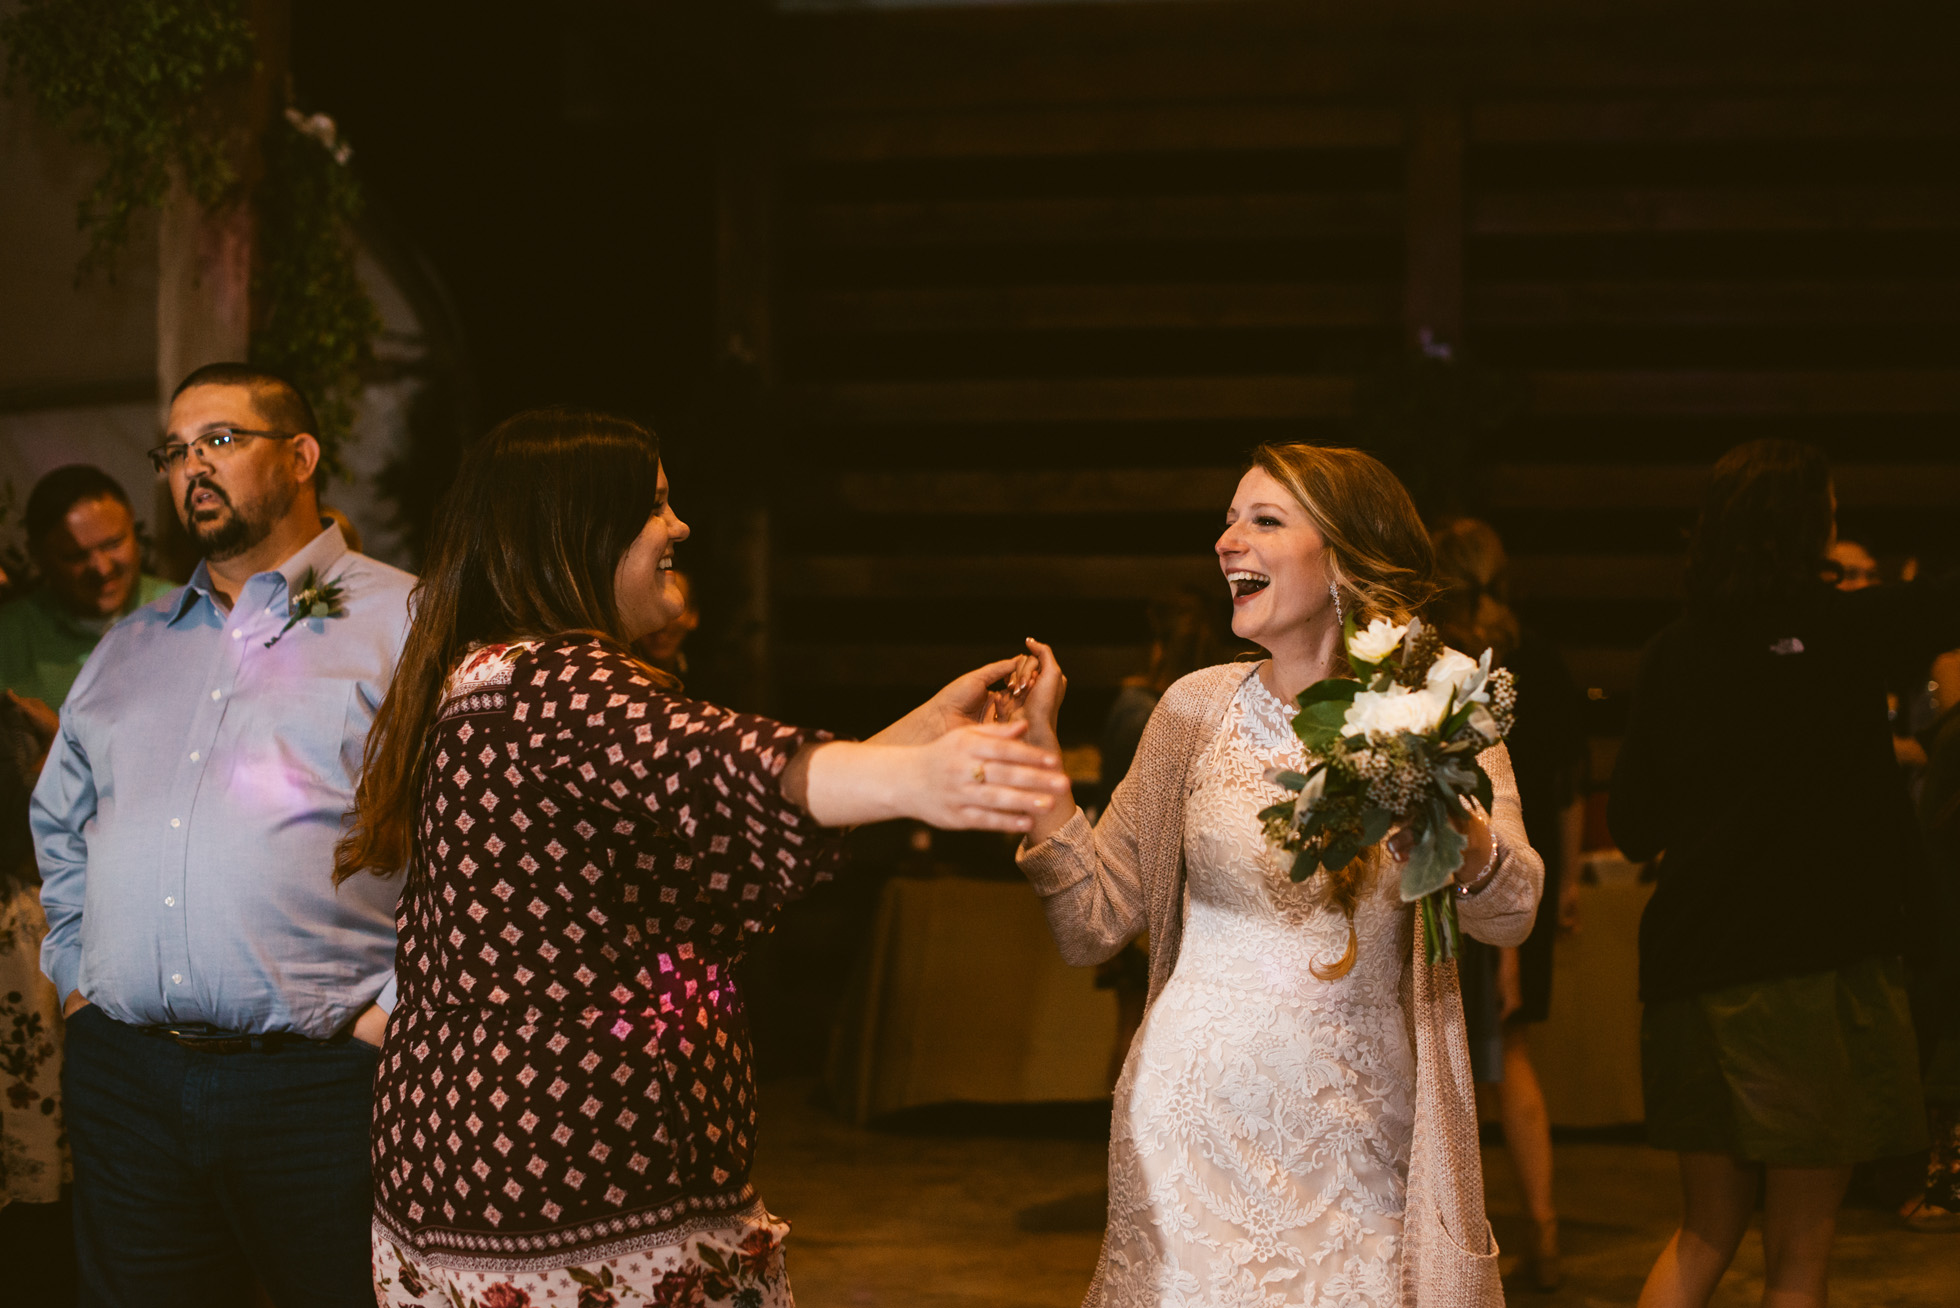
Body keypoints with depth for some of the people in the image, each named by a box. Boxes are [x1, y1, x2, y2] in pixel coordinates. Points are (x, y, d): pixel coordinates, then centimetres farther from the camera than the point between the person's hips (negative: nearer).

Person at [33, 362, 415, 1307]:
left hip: (319, 1082, -5)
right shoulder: (130, 646, 20)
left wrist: (401, 1008, -10)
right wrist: (75, 972, 18)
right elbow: (58, 821, 31)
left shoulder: (407, 624, 0)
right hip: (124, 1078, 5)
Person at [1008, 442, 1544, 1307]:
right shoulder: (1199, 707, 1)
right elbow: (1093, 923, 1)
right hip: (1199, 1127, 1)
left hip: (1361, 1146, 0)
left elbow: (1509, 915, -19)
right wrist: (1037, 748, -6)